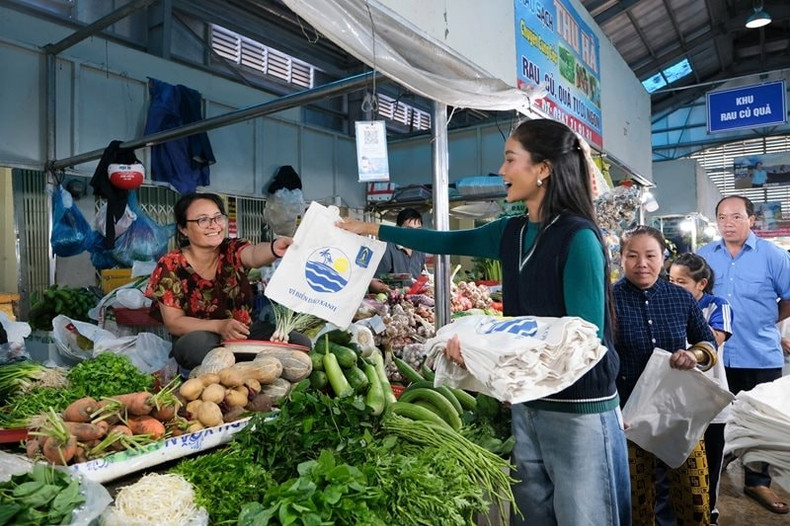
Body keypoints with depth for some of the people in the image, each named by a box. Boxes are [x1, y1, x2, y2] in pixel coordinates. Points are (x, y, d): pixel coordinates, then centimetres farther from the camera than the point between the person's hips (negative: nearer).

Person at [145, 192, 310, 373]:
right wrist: (219, 326, -29)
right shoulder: (171, 265, -9)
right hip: (200, 339, -1)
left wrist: (274, 249, -56)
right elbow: (173, 322, -11)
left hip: (244, 333, 2)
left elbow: (255, 254, -31)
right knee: (197, 343, -38)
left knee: (300, 343, -21)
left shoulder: (233, 250, -6)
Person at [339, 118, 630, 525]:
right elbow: (447, 242, 16)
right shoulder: (512, 232, 5)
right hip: (527, 402, 7)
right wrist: (374, 229, 19)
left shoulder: (577, 237, -18)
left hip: (578, 410, -7)